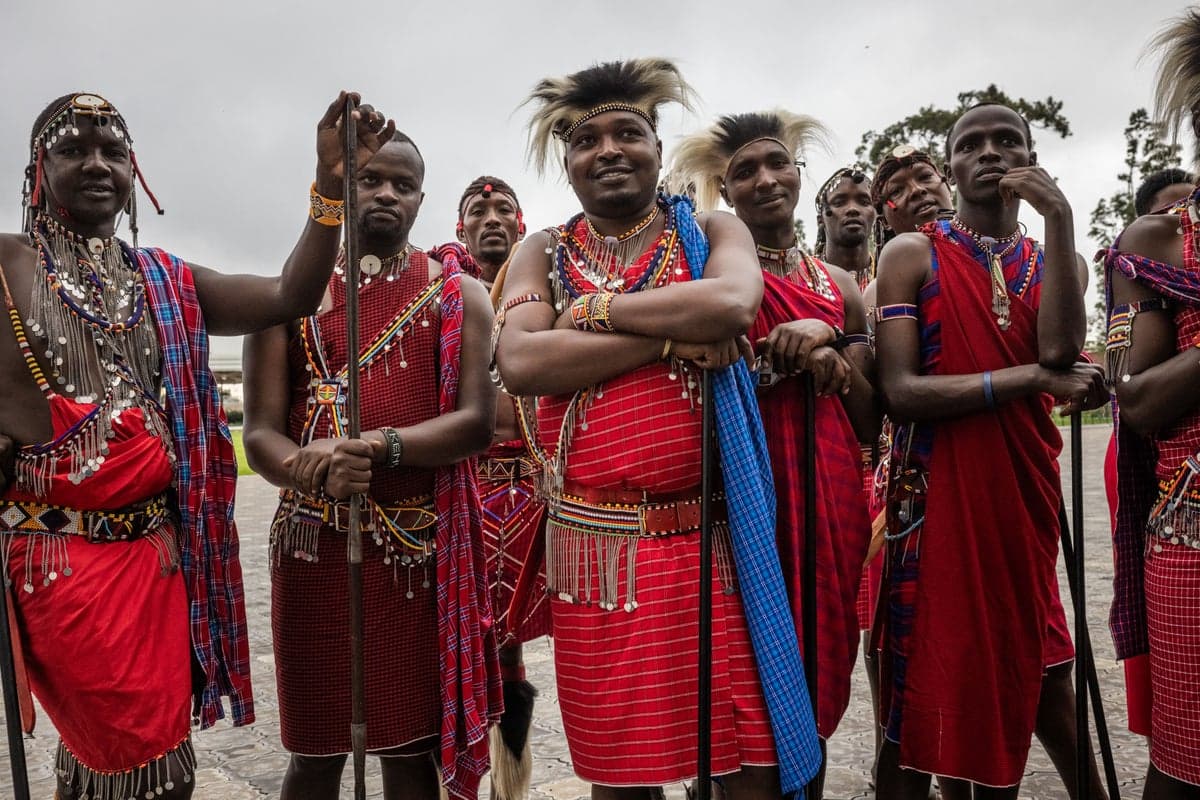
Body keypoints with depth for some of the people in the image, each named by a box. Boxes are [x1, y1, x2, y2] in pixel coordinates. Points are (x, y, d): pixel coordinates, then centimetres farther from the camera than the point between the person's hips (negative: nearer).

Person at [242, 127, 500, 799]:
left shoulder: (459, 293, 6)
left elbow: (477, 421, -6)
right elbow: (261, 434, -1)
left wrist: (381, 446, -21)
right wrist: (313, 468, -22)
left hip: (422, 547, 0)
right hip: (314, 544, 1)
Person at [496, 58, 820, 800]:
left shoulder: (712, 229, 7)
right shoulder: (544, 252, 9)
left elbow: (732, 302, -17)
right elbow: (519, 363, -11)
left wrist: (593, 309, -9)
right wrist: (674, 337, -13)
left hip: (712, 536, 0)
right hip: (596, 542, 1)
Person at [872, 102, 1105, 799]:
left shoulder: (1056, 261, 12)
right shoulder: (912, 255, -1)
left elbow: (1060, 352, -11)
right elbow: (900, 392, -13)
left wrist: (1059, 215, -12)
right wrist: (1033, 378, -14)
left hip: (1026, 493, 4)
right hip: (936, 494, -4)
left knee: (1016, 677, 14)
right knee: (918, 695, 1)